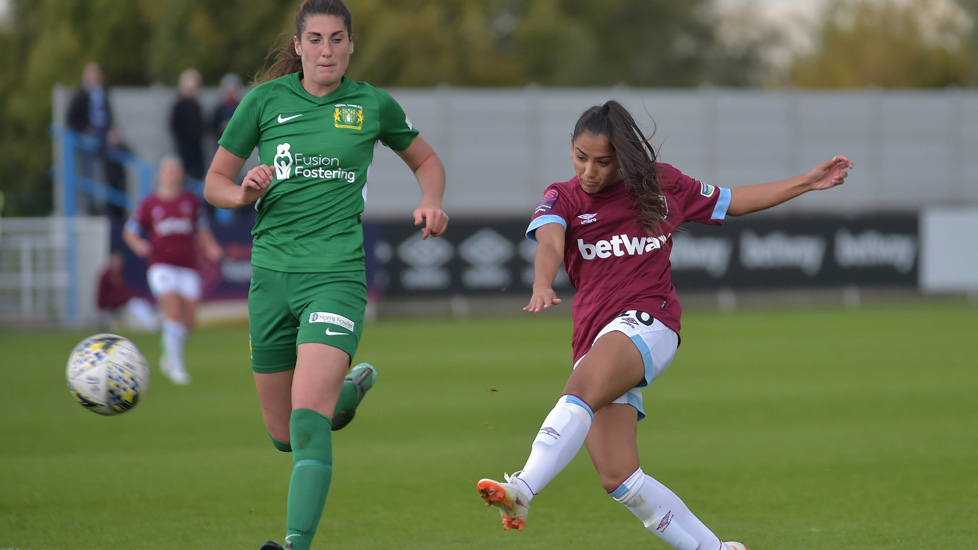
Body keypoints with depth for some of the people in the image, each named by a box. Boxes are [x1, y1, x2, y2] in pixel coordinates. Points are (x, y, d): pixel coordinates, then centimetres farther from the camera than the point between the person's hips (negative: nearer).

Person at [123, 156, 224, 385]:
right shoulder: (148, 204, 4)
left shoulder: (191, 201, 10)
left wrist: (210, 247, -4)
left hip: (187, 267, 3)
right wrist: (138, 245, -13)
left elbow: (203, 230, 16)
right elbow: (130, 232, 9)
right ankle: (176, 366, -14)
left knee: (189, 321, -2)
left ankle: (168, 356, 26)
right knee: (173, 310, -21)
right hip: (161, 266, -3)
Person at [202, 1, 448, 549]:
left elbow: (427, 161, 21)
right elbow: (215, 183, 10)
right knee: (284, 435, 13)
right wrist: (245, 192, -12)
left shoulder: (373, 104, 4)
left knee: (308, 420, -22)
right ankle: (350, 389, 45)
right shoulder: (265, 100, 4)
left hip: (337, 273, -3)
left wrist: (432, 204, -1)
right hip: (272, 272, 3)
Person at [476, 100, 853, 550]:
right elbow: (549, 243, -14)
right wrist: (543, 286, -36)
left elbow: (731, 201, 27)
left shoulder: (661, 184, 12)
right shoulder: (563, 199, 8)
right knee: (617, 477, -10)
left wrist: (807, 182, 24)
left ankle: (522, 489, -52)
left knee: (580, 390, -35)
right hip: (595, 341, 3)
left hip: (647, 322, -3)